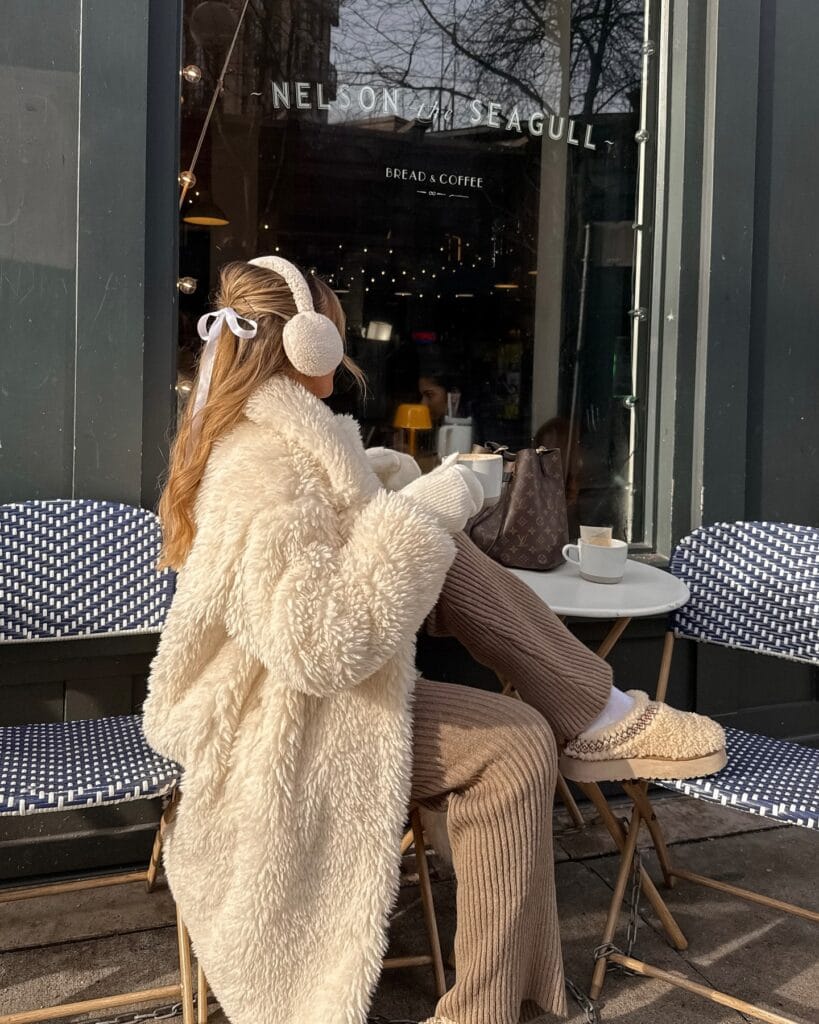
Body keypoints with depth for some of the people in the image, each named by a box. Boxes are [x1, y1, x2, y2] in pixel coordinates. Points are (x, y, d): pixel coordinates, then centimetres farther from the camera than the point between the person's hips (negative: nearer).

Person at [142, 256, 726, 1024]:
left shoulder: (244, 435, 5)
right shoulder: (266, 469, -27)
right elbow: (321, 646, -35)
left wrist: (397, 488, 2)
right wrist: (416, 515, -26)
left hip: (290, 688, 10)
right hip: (279, 727, -10)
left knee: (451, 561, -1)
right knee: (516, 744, -16)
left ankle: (597, 715, 0)